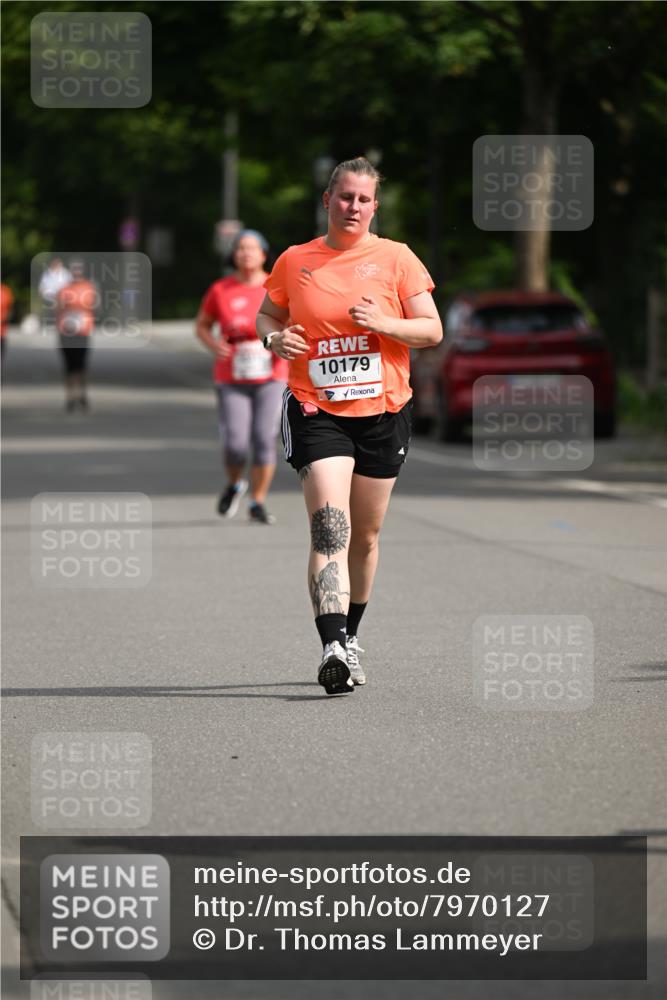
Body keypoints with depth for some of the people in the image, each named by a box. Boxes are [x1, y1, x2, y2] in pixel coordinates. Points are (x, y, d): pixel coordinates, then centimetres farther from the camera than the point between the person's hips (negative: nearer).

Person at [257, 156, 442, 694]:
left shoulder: (395, 258, 2)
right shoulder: (295, 261, 4)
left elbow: (432, 330, 1)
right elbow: (266, 316, 18)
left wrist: (383, 323, -17)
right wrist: (275, 338, -5)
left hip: (383, 412, 1)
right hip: (316, 413, -1)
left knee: (365, 536, 12)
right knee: (329, 529, -18)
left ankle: (350, 635, 32)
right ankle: (332, 646, -28)